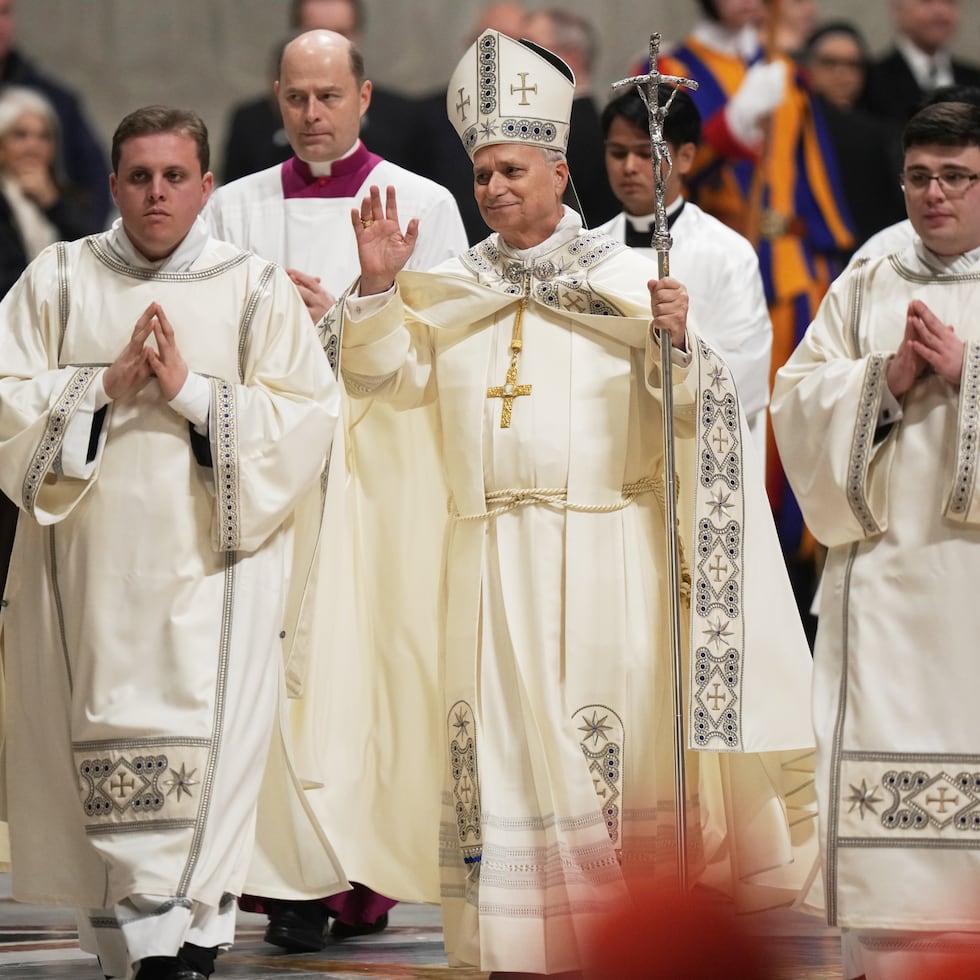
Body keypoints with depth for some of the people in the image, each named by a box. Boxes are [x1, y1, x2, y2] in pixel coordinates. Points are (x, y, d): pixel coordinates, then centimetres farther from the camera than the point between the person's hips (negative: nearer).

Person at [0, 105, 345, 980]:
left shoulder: (257, 291, 5)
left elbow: (306, 418, -2)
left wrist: (191, 391, -12)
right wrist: (104, 385, -11)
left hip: (208, 566, -2)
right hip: (88, 565, 2)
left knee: (197, 750, -13)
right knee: (103, 744, 2)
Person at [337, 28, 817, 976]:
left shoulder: (628, 279, 1)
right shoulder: (451, 290, 13)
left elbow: (696, 408, -4)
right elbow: (386, 373, 7)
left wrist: (676, 344, -24)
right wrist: (378, 288, -7)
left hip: (601, 554, -3)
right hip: (491, 560, 3)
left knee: (609, 740, -3)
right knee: (498, 744, 0)